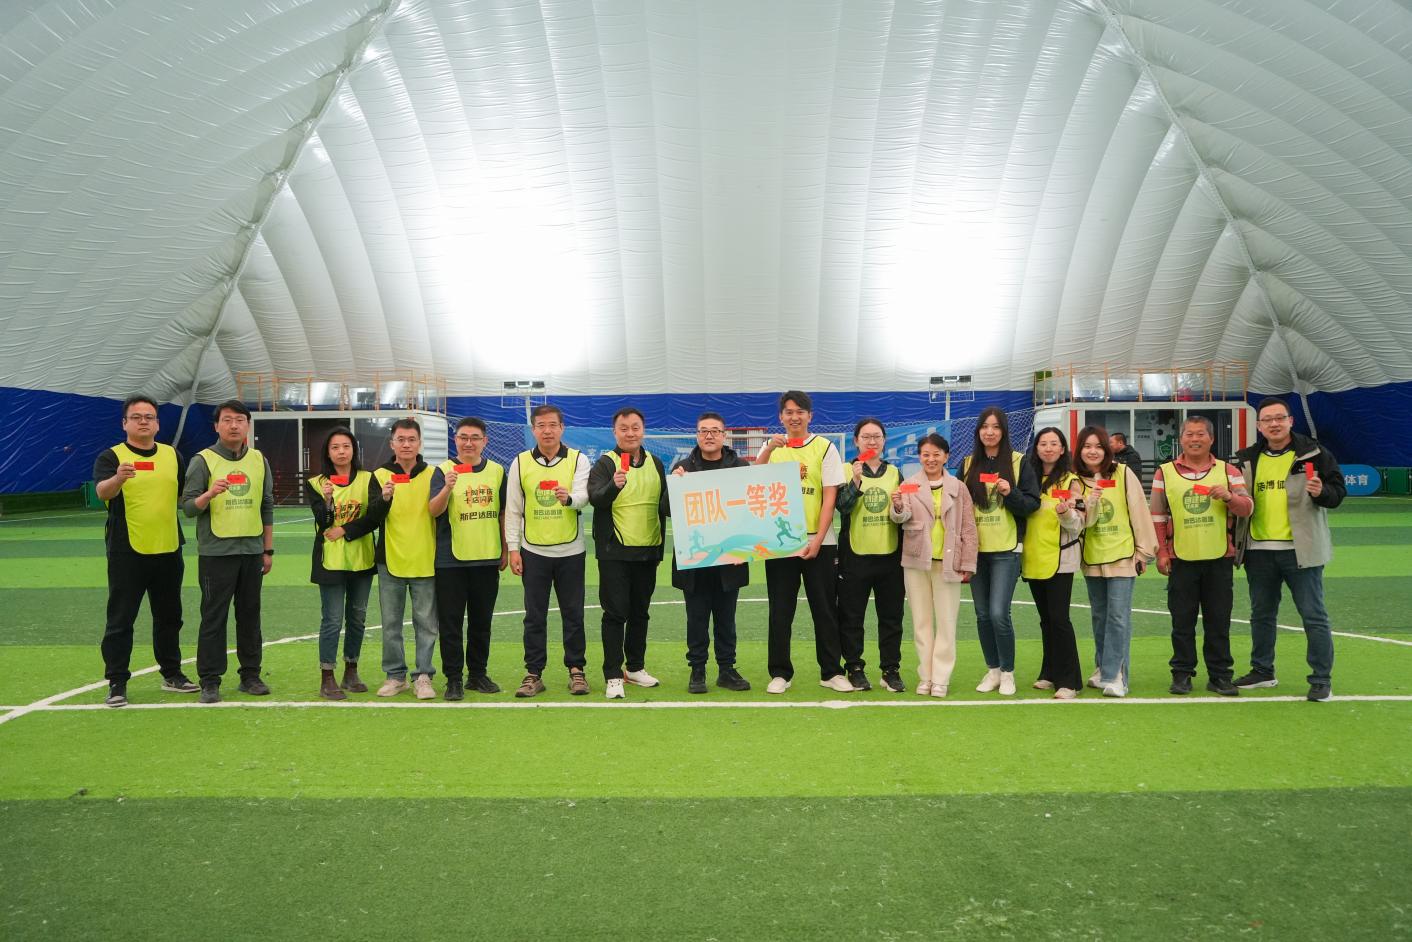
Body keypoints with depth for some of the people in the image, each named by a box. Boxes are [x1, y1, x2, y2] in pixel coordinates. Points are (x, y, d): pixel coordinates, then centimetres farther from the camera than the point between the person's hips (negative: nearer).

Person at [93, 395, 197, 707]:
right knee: (120, 620, 0)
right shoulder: (111, 456, -4)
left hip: (168, 551, 4)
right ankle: (117, 683, 8)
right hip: (127, 552, -4)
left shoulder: (172, 455, 10)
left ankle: (172, 674, 26)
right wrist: (118, 478, -42)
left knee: (169, 617, 14)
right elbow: (102, 491, -23)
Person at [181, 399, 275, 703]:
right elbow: (187, 506, -5)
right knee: (214, 617, -1)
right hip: (216, 552, -4)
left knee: (250, 615, 9)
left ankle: (250, 675, 18)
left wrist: (268, 550, 12)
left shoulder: (259, 461, 10)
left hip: (252, 551, 4)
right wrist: (209, 494, -26)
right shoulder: (203, 460, -2)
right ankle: (210, 681, 7)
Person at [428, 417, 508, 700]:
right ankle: (453, 679, 9)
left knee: (482, 621, 12)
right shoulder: (443, 470, -3)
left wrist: (505, 550, 12)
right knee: (451, 623, 1)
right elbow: (434, 510, -14)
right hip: (451, 560, -3)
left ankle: (478, 674, 23)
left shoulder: (497, 471, 7)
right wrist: (447, 488, -32)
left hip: (487, 559, 3)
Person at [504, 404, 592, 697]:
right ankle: (534, 673, 13)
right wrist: (513, 548, 0)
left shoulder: (578, 460, 1)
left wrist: (569, 497, -38)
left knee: (573, 614, 6)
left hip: (570, 551, -1)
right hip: (533, 552, 1)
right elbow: (512, 509, 5)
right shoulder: (520, 463, 4)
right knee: (534, 616, 5)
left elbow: (583, 496, -14)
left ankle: (576, 670, 17)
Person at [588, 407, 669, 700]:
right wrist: (614, 485, -41)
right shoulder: (605, 463, -5)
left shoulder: (655, 463, 11)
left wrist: (660, 548, 13)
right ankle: (613, 676, 0)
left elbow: (663, 504, 19)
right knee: (616, 613, -4)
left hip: (648, 551, 5)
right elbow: (595, 498, -22)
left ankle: (636, 667, 25)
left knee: (640, 612, 13)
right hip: (615, 552, -5)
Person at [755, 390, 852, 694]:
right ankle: (780, 673, 13)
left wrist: (818, 540, -12)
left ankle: (831, 671, 15)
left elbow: (830, 497, -4)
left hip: (819, 543, -1)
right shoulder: (772, 447, 9)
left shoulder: (825, 447, 2)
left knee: (825, 609, 5)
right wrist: (769, 448, -23)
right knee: (780, 611, 5)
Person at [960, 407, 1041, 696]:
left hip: (1005, 550, -4)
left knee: (999, 613, -11)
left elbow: (1033, 504, -3)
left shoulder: (1019, 462, -1)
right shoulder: (967, 464, 9)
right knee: (983, 614, 8)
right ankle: (992, 670, 22)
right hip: (976, 549, 4)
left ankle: (1008, 672, 7)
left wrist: (1011, 493, -20)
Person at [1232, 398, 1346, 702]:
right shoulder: (1247, 460, 8)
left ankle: (1322, 680, 8)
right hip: (1258, 551, 4)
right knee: (1261, 614, 14)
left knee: (1313, 616, -1)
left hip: (1300, 549, -4)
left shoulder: (1313, 453, -3)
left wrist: (1322, 492, -22)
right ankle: (1262, 671, 28)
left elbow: (1338, 490, -2)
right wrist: (1233, 540, 3)